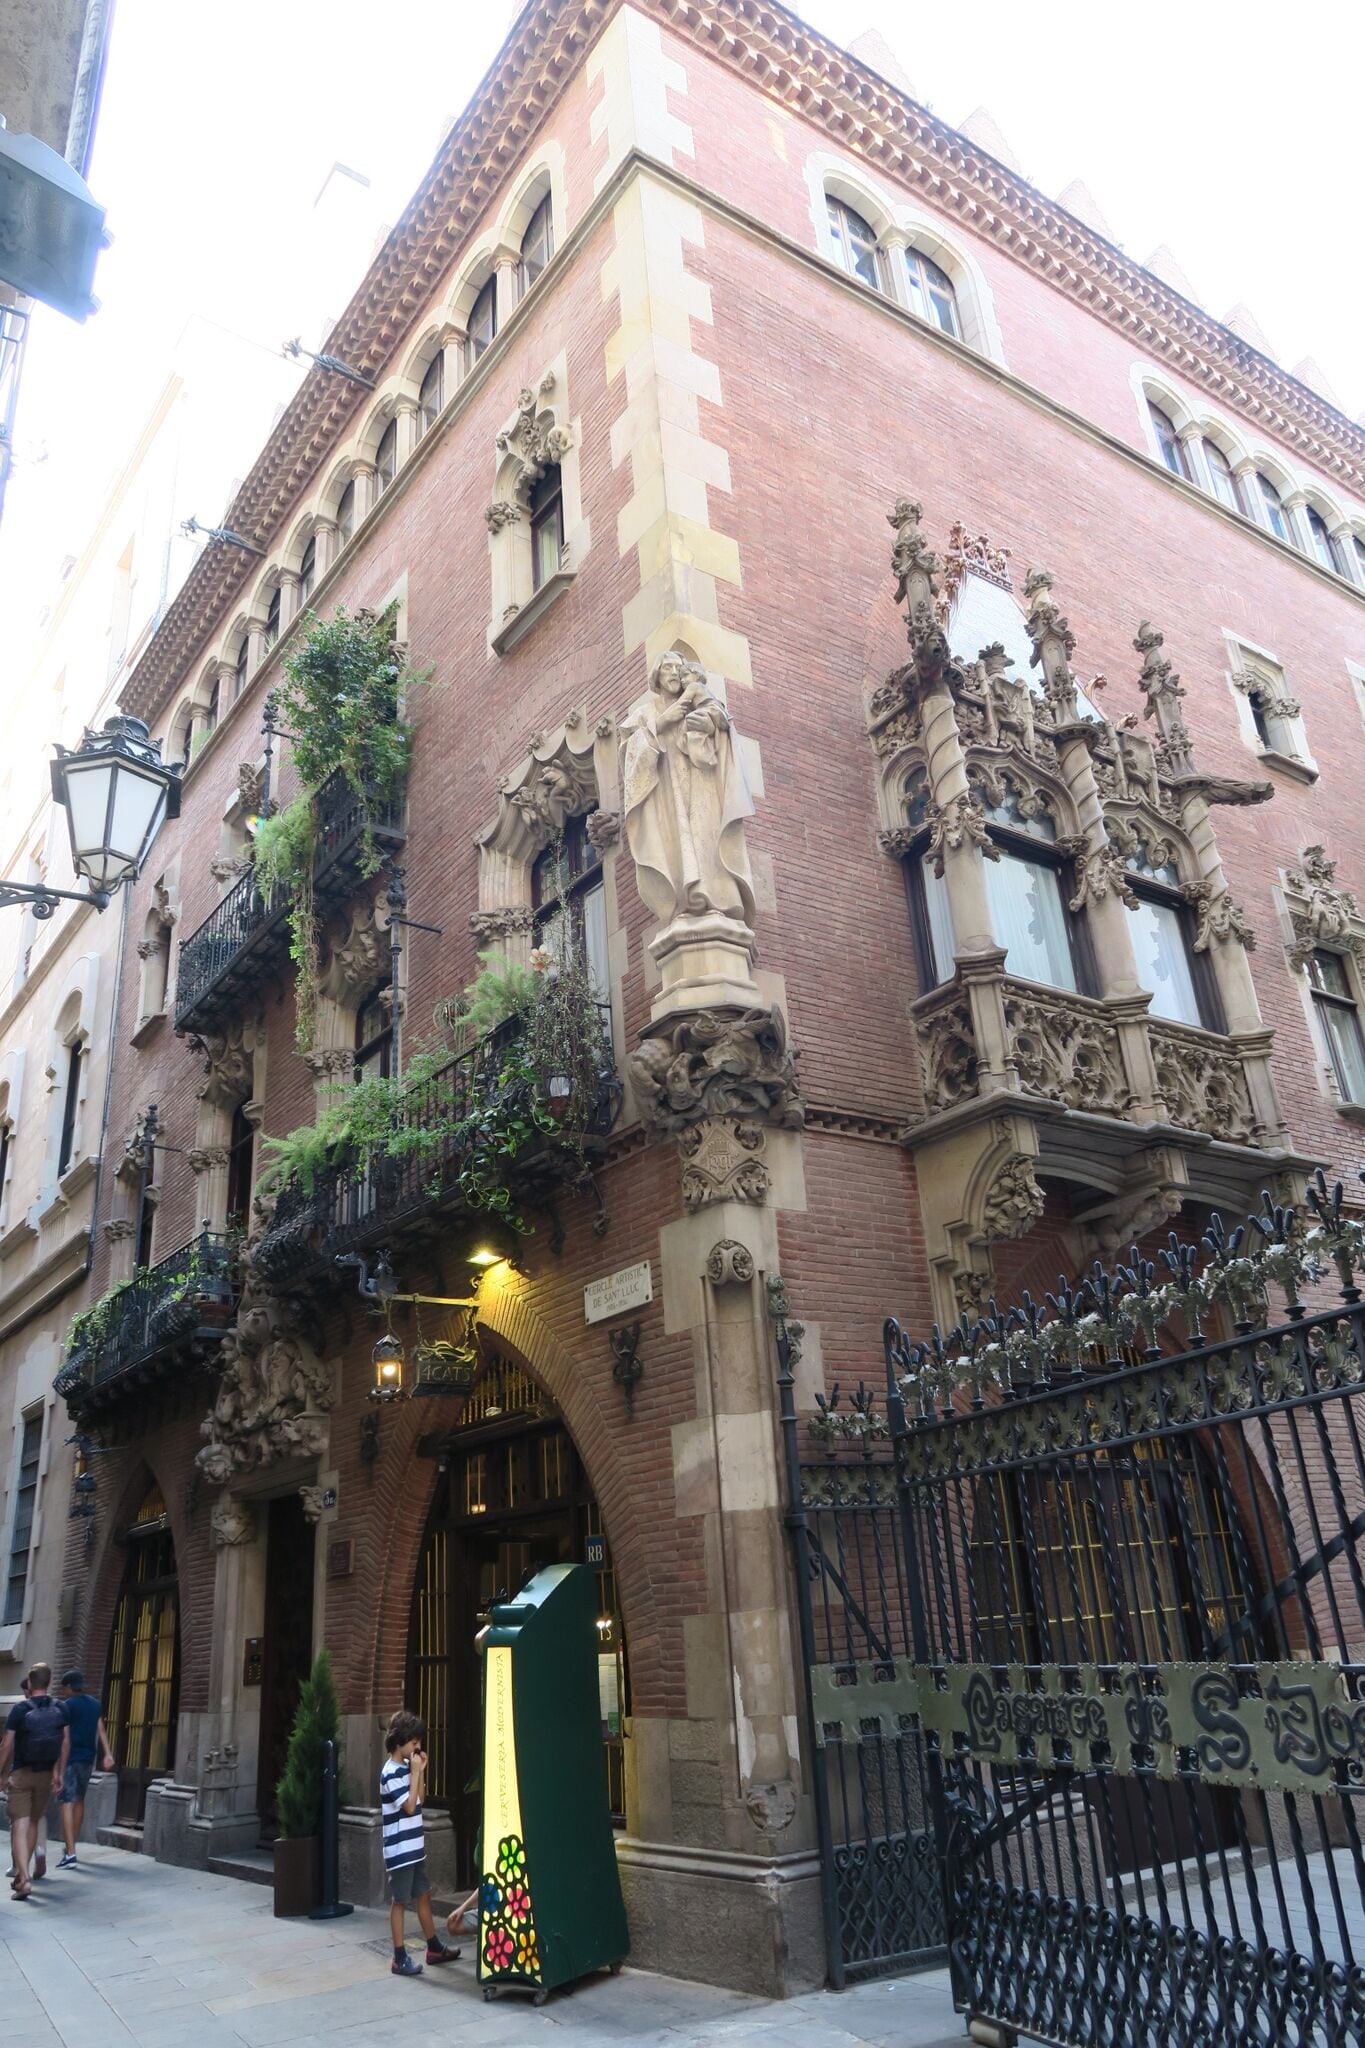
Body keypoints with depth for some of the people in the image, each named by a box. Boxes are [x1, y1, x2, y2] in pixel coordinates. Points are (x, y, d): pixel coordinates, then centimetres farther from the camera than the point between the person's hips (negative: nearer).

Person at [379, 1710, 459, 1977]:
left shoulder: (406, 1768, 9)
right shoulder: (391, 1773, -18)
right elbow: (410, 1806, -21)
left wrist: (421, 1771, 5)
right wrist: (415, 1772, -18)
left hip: (415, 1847, 9)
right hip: (399, 1850, -9)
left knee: (423, 1896, 16)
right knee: (399, 1902, 1)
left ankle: (434, 1948, 27)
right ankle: (400, 1958, 10)